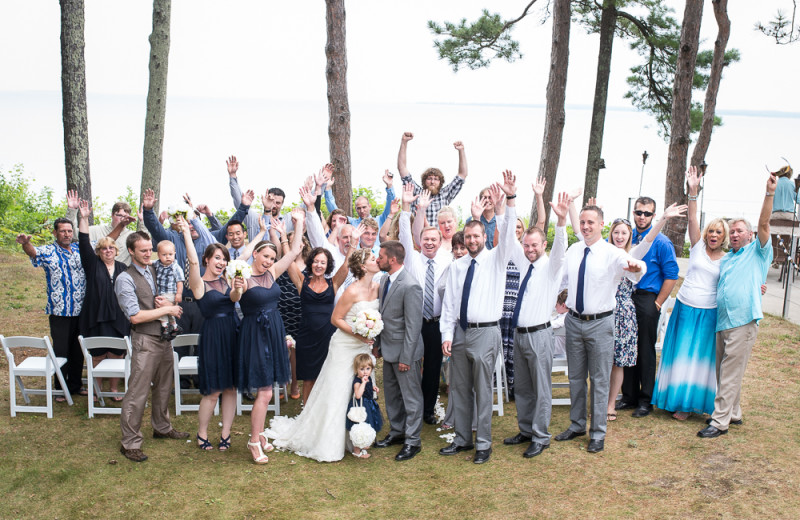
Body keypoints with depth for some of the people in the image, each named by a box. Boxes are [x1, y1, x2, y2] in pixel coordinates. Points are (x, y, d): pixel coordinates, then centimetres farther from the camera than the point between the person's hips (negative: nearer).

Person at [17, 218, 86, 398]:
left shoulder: (79, 249, 9)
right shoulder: (48, 251, -4)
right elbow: (33, 252, -26)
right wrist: (25, 243, -48)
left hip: (80, 310, 4)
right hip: (59, 311, -4)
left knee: (78, 350, 12)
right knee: (61, 351, -1)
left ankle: (75, 384, 25)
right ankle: (61, 388, 12)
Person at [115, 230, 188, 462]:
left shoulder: (155, 271, 11)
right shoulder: (125, 279, -12)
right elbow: (136, 316, -19)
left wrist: (165, 302, -3)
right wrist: (167, 310, -14)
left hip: (164, 336, 8)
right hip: (145, 340, -8)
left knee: (164, 386, 20)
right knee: (137, 393, -6)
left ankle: (162, 428, 37)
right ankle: (130, 443, 3)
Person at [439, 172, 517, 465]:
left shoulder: (496, 259, 0)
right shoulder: (457, 266, 10)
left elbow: (507, 232, -18)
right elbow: (449, 302, 7)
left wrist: (510, 200, -32)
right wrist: (447, 335, -2)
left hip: (485, 333, -4)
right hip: (460, 332, 5)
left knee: (482, 391, 0)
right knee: (459, 389, 13)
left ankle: (484, 444, 12)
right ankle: (462, 439, 26)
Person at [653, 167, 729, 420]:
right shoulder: (698, 247, 1)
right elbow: (692, 219, -10)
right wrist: (693, 191, -22)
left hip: (708, 314, 0)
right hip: (684, 309, 0)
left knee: (700, 357, 5)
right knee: (680, 354, 6)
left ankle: (690, 402, 18)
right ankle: (675, 398, 19)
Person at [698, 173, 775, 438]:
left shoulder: (757, 253, 3)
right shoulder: (725, 260, 20)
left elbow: (764, 224, -10)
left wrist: (769, 194, -20)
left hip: (743, 322, -7)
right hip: (722, 322, 7)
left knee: (730, 374, -6)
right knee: (723, 373, 13)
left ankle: (720, 421, -3)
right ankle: (733, 413, 26)